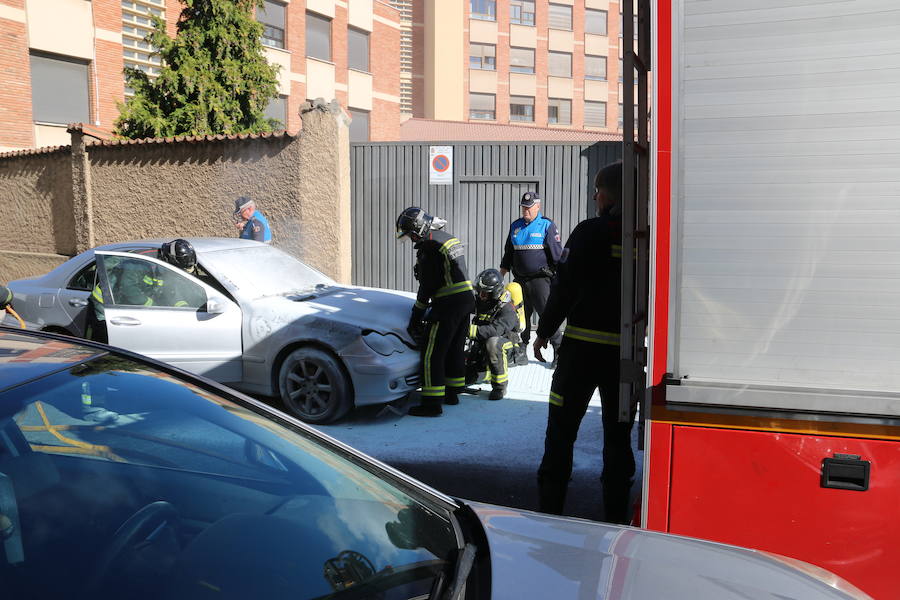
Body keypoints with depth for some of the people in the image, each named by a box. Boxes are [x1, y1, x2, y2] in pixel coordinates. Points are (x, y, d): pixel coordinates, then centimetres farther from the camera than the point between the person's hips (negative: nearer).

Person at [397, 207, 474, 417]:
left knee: (432, 354, -5)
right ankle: (452, 393, 32)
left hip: (449, 305, -10)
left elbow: (428, 286, -15)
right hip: (467, 299, 10)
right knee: (455, 349, 20)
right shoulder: (449, 238, 15)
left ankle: (432, 403, -4)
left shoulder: (429, 246, -15)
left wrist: (415, 318, -8)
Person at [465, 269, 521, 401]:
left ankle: (500, 385, -28)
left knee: (492, 342, -42)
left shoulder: (507, 309, -26)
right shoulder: (478, 300, -5)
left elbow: (495, 330, -40)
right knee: (466, 377, -1)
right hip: (482, 342, 6)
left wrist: (470, 330, -50)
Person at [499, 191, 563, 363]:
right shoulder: (515, 226, 14)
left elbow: (557, 253, -4)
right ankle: (521, 348, 21)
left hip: (540, 278, -5)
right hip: (519, 280, 5)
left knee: (546, 313, -10)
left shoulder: (547, 226, -2)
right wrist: (500, 276, 18)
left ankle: (558, 347, -3)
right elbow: (508, 254, 21)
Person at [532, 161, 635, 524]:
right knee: (618, 433, 14)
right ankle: (616, 516, 20)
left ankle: (550, 509, 11)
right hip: (627, 351, 4)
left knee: (561, 429, 7)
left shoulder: (590, 232, -9)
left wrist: (544, 332, 0)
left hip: (583, 346, -4)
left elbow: (564, 287, -10)